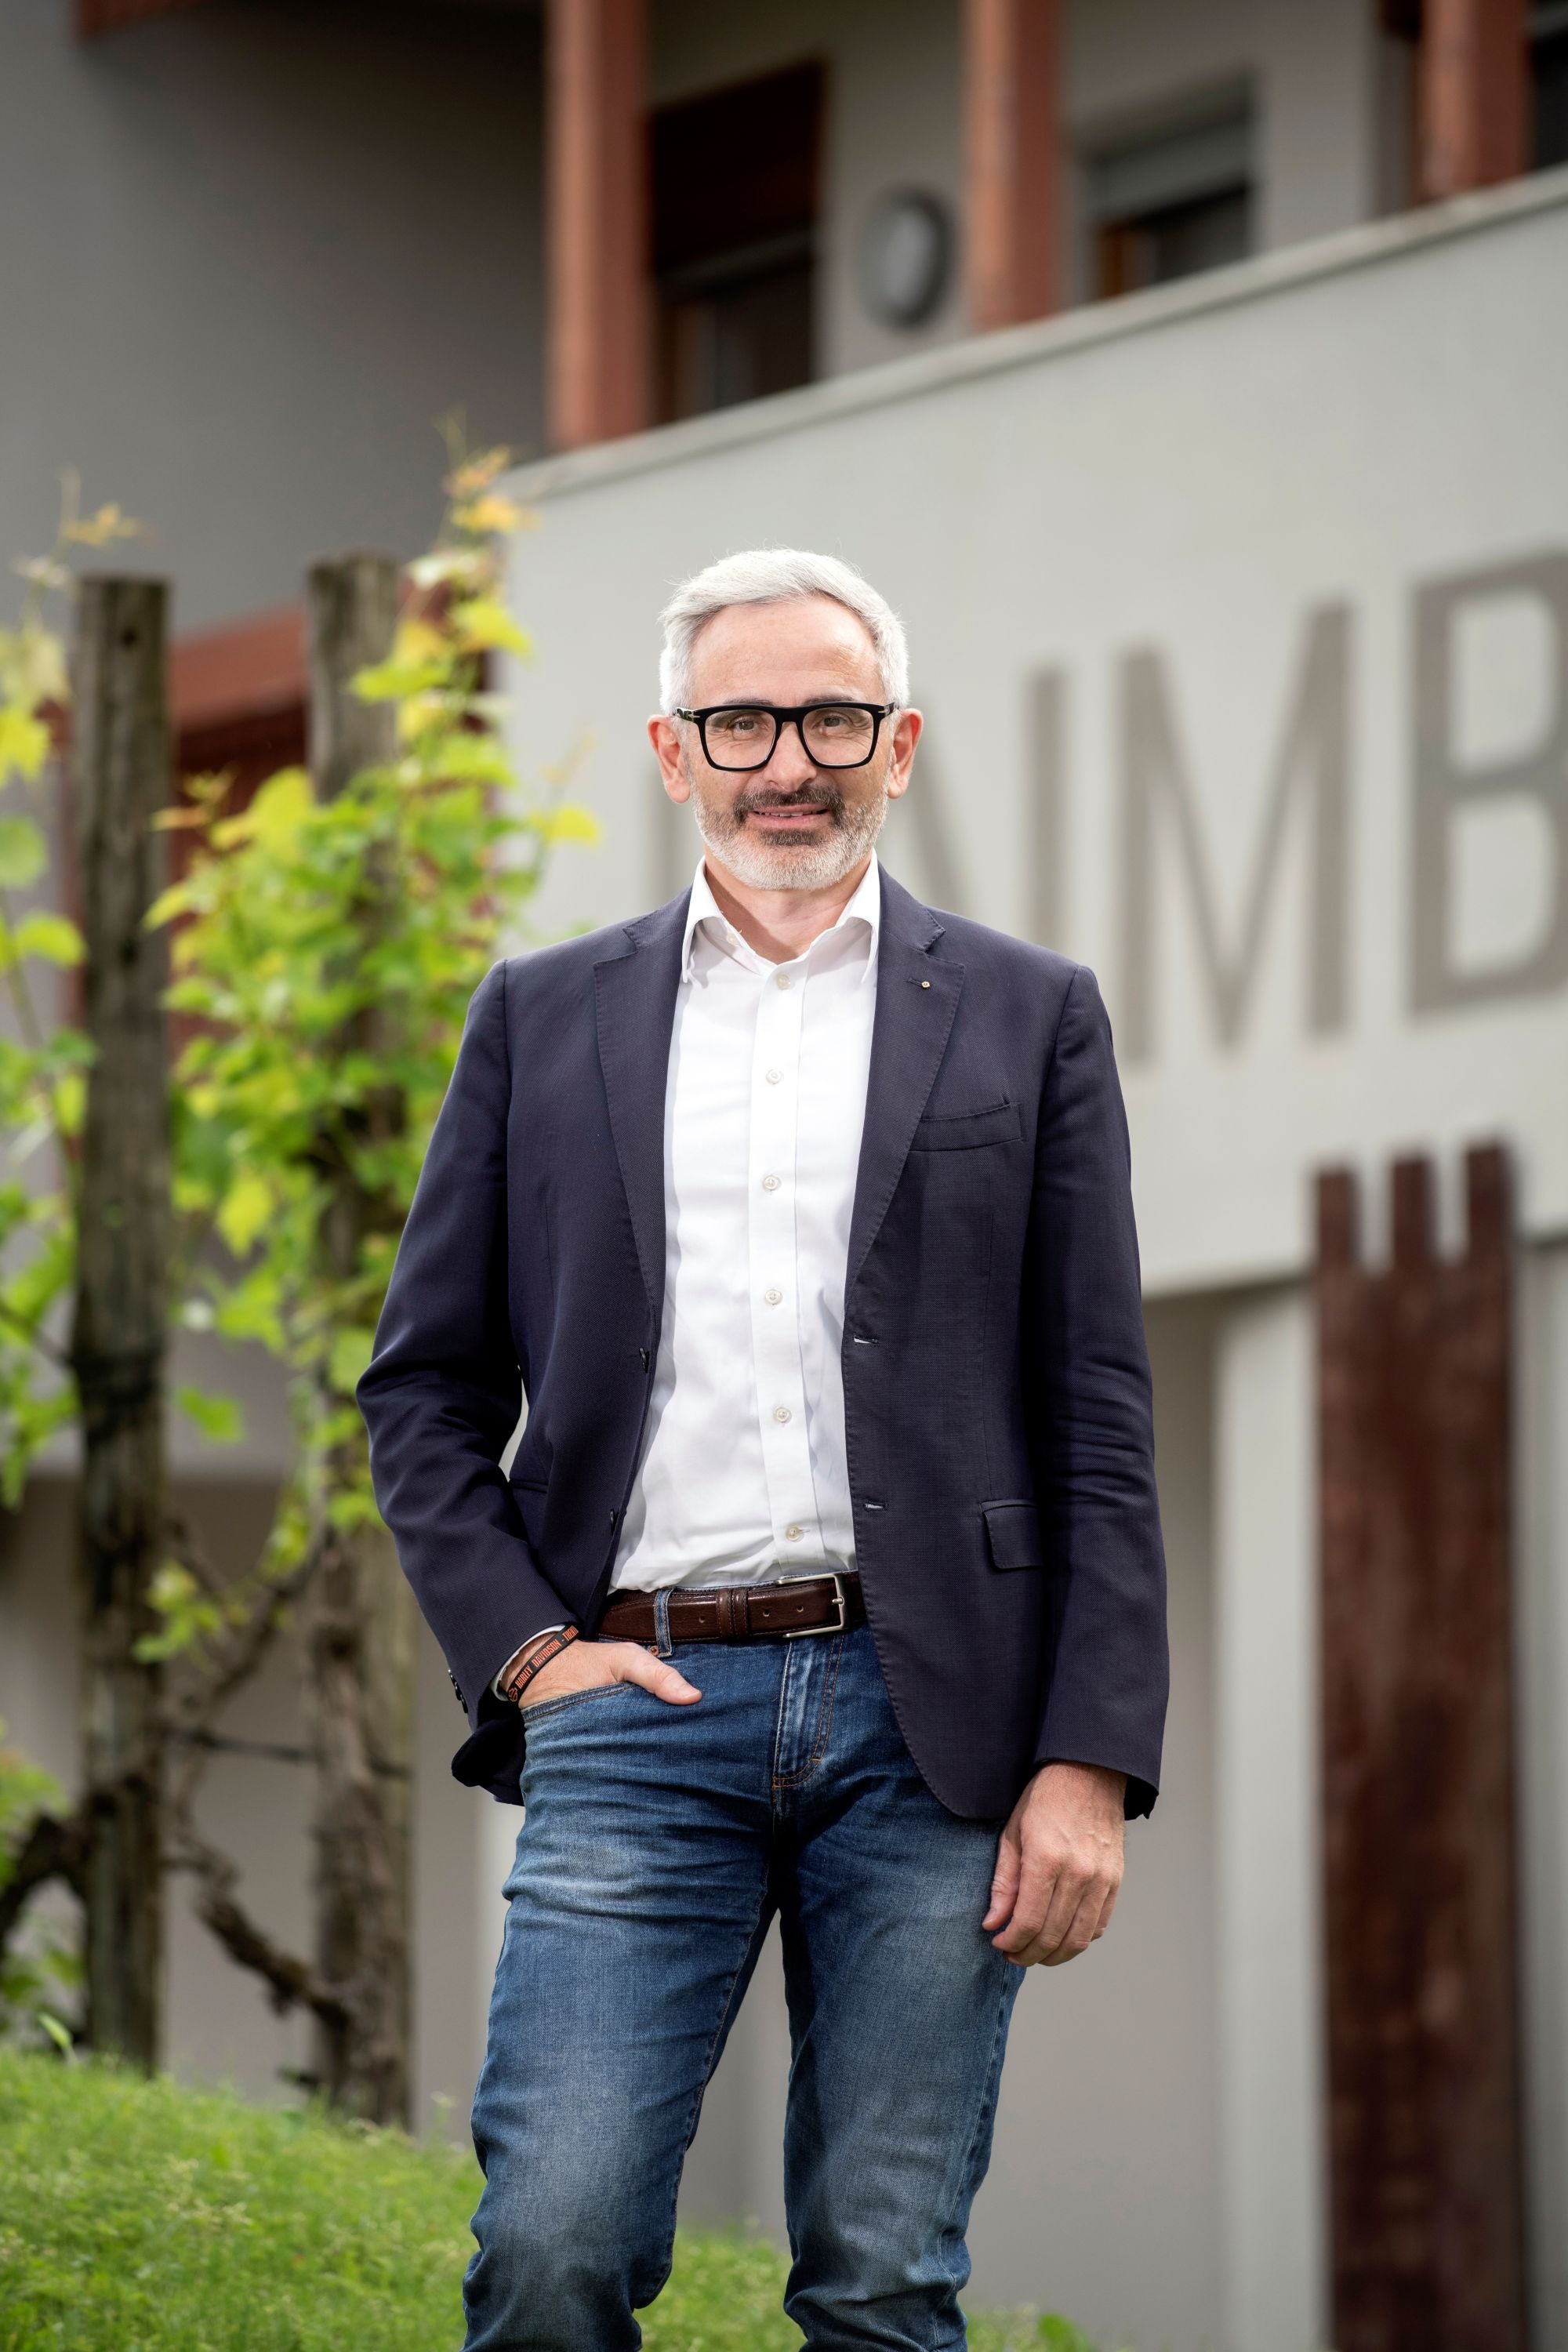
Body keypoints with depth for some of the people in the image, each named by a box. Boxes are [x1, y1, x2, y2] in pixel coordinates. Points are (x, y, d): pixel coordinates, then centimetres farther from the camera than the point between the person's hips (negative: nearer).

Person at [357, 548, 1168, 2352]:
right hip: (637, 1707, 0)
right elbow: (422, 1386, 14)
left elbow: (1099, 1426, 6)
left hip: (929, 1718, 0)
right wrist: (521, 1646, -1)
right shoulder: (545, 1019, 13)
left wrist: (1090, 1765, -3)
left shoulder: (1026, 1018, 10)